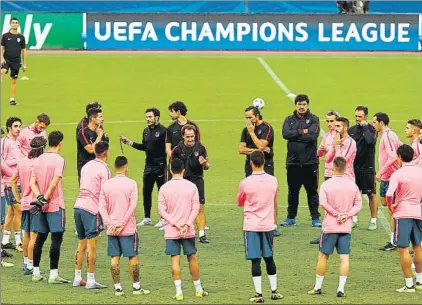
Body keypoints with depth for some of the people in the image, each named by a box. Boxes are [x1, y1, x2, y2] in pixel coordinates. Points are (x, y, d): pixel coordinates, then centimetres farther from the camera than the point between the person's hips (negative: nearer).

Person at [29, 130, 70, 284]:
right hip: (55, 205, -7)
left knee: (40, 238, 13)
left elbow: (32, 182, 3)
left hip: (42, 207, 7)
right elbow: (54, 183, -21)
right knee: (56, 238, -4)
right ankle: (53, 274, -7)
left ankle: (36, 272, 16)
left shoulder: (39, 159, 9)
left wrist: (40, 197, -8)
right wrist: (45, 199, -12)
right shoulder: (59, 160, -11)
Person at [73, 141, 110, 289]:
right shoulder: (104, 169, -7)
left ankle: (77, 278, 19)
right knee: (92, 245, -3)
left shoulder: (86, 166, 15)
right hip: (92, 209, -7)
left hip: (78, 206, 7)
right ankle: (91, 281, -2)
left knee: (82, 244, 15)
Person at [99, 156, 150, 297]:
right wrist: (122, 224, -10)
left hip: (112, 229, 3)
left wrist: (110, 224, -6)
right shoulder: (131, 184, -7)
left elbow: (102, 207, -1)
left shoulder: (106, 184, 3)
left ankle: (117, 288, 4)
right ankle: (136, 287, 8)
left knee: (115, 258, 5)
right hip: (128, 228, -3)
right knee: (133, 257, 5)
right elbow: (132, 206, -12)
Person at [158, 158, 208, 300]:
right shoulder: (191, 186, -1)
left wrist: (175, 224, -9)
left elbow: (161, 210, -7)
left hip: (171, 231, -1)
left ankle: (178, 291, -5)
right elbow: (196, 208, -6)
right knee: (192, 259, 11)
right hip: (189, 231, 1)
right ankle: (198, 289, 20)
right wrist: (187, 225, -10)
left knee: (175, 260, 0)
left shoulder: (164, 188, -3)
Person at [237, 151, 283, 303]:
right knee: (269, 258, 15)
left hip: (251, 226, -3)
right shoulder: (273, 181, -1)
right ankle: (274, 291, 20)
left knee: (255, 260, -1)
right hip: (268, 225, 3)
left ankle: (259, 294, -2)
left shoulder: (245, 183, -11)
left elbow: (239, 203, 6)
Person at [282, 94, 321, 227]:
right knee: (293, 191, 9)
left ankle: (315, 218, 7)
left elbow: (313, 135, -14)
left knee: (312, 191, 2)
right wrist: (301, 132, -13)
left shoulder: (313, 119, 3)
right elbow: (286, 134, -8)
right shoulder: (289, 120, 10)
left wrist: (295, 136, -10)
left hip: (310, 161, -2)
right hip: (293, 161, 2)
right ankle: (291, 218, 17)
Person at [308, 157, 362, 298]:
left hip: (329, 227, -2)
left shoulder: (326, 184, -6)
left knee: (323, 256, 9)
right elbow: (358, 204, 1)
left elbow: (323, 202, -15)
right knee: (344, 257, 1)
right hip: (346, 227, 2)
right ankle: (341, 289, -5)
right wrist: (347, 215, -8)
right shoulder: (352, 185, 3)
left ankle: (318, 287, 15)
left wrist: (336, 213, -9)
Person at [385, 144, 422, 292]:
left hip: (402, 214, -6)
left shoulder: (397, 174, -12)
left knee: (403, 249, -1)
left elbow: (389, 194, -22)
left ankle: (409, 284, -1)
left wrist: (390, 206, -5)